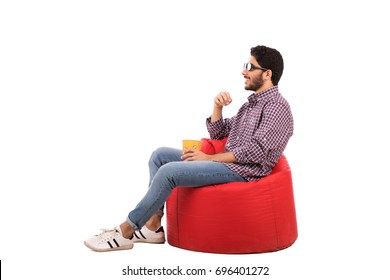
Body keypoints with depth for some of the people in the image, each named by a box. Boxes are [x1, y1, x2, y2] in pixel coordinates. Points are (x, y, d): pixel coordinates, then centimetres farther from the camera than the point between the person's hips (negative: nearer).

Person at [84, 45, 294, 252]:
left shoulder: (276, 106, -10)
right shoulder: (252, 102, 20)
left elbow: (256, 151, -21)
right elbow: (217, 134, 20)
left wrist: (209, 158, -16)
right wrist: (217, 106, 1)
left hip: (242, 171, -10)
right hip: (227, 163, 10)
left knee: (169, 171, -24)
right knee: (160, 155, 3)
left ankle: (125, 231, -14)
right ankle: (152, 226, -5)